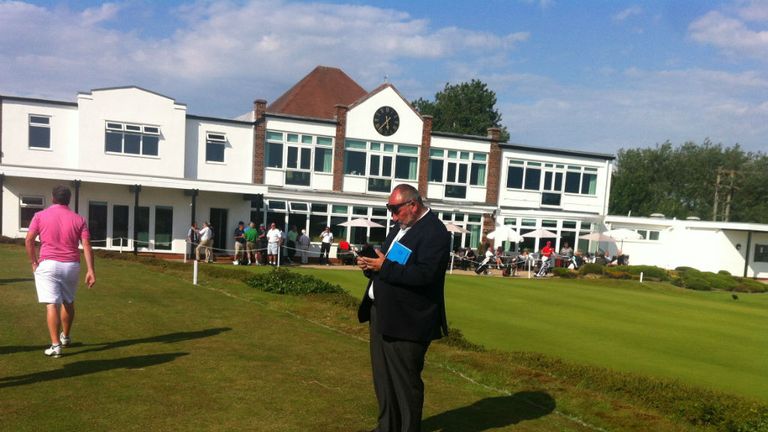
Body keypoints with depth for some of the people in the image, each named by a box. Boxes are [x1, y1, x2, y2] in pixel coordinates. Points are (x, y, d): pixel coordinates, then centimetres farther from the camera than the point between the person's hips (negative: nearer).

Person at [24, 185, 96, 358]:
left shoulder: (40, 216, 2)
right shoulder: (78, 219, 5)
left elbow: (29, 240, -5)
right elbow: (86, 246, -2)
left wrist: (34, 262, 7)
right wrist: (91, 270, -4)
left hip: (48, 264, -2)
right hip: (71, 266, 2)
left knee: (52, 304, -5)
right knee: (68, 302, 20)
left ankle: (55, 345, -11)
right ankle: (66, 337, 36)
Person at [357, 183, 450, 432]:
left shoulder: (435, 232, -16)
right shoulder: (401, 226, 13)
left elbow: (425, 274, -27)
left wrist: (384, 268, -24)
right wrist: (371, 264, -4)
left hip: (406, 321, -9)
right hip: (381, 314, 9)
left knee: (405, 381, 3)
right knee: (383, 377, 20)